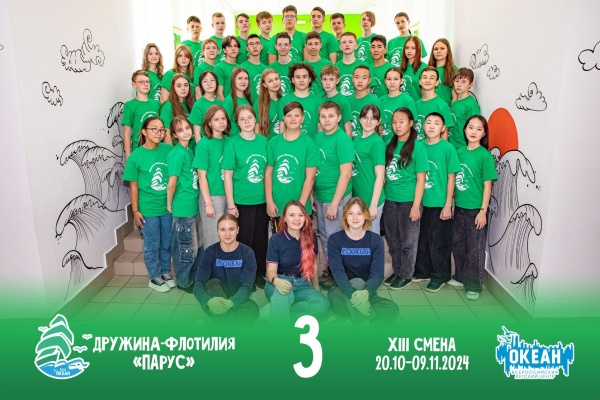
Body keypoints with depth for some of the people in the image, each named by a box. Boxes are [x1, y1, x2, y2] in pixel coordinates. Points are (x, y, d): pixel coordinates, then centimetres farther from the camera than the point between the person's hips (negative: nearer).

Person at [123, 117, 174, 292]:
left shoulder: (168, 149, -3)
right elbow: (133, 186, -5)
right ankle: (154, 277, 27)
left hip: (168, 206, 3)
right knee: (152, 245, 10)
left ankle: (165, 272, 35)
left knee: (167, 243, 16)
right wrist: (135, 211, -5)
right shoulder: (136, 156, -10)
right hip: (148, 209, -3)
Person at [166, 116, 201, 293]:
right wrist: (170, 205, -9)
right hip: (183, 208, -8)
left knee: (196, 245, 19)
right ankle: (184, 282, 22)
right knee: (186, 248, 5)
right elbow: (172, 183, -18)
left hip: (193, 206, 8)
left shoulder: (190, 151, 8)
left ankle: (193, 277, 34)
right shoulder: (177, 153, -17)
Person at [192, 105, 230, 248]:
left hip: (229, 195, 5)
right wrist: (208, 203, -12)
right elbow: (202, 176, -9)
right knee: (214, 241, 2)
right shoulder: (204, 144, -8)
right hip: (212, 196, -5)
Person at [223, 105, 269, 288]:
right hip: (242, 201, -3)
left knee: (261, 238, 12)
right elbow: (228, 175, -7)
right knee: (245, 239, 7)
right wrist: (231, 204, -10)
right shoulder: (232, 143, -7)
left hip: (263, 199, 4)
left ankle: (260, 273, 27)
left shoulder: (263, 141, 4)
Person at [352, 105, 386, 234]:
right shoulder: (357, 139, 9)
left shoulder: (377, 142, -12)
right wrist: (354, 197, 12)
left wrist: (373, 205, -17)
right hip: (356, 197, 7)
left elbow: (380, 176, -15)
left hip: (370, 199, -7)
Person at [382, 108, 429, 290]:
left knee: (408, 240, 8)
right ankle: (397, 270, 30)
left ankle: (406, 275, 21)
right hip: (390, 199, 5)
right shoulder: (390, 145, 7)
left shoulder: (417, 146, -8)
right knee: (393, 239, 14)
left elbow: (421, 179, -9)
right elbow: (385, 174, 11)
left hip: (408, 200, -5)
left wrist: (416, 205, -13)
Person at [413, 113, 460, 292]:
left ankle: (440, 276, 22)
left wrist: (447, 205, -9)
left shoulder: (448, 148, -8)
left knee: (439, 241, 6)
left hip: (440, 203, -4)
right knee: (423, 238, 15)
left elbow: (451, 178, -7)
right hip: (422, 202, 4)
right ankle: (423, 271, 32)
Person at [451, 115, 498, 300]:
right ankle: (460, 277, 33)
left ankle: (473, 285, 17)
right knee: (458, 244, 16)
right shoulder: (459, 152, 5)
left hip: (476, 209, -5)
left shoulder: (485, 155, -10)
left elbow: (487, 185, -10)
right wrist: (451, 203, 9)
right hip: (459, 207, 6)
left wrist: (483, 210, -13)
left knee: (475, 248, 4)